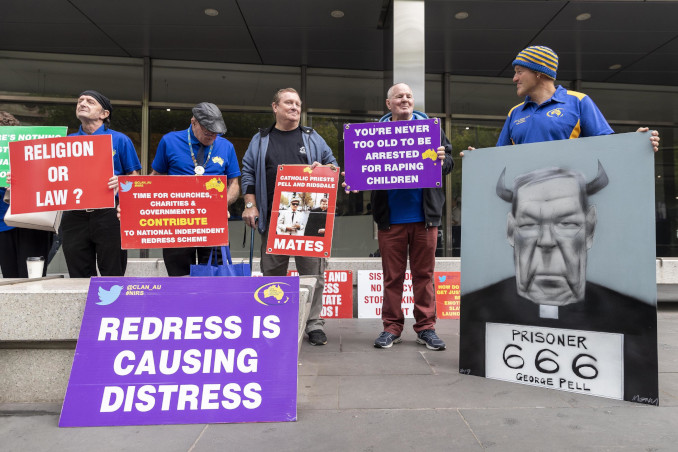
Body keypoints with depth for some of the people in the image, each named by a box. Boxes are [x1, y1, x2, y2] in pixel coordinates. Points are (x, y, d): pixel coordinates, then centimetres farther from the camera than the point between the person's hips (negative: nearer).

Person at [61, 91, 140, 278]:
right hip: (75, 216, 3)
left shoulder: (119, 140, 5)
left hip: (108, 213, -3)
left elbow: (135, 177, 2)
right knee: (79, 277, 10)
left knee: (112, 276, 2)